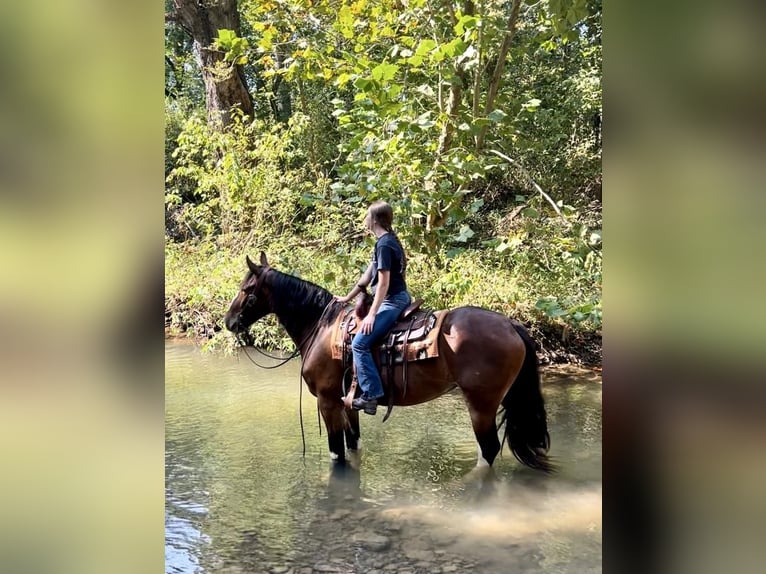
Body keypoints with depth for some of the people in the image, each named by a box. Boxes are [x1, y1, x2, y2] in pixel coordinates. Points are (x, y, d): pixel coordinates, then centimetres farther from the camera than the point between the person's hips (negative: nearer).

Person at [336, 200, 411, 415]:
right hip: (398, 298, 11)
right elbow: (368, 275, 21)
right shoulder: (389, 241, 15)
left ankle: (370, 394, -17)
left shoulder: (384, 244, -16)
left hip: (392, 301, -11)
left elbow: (384, 283, -20)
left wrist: (372, 314, -20)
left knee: (359, 343, -17)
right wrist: (348, 298, 26)